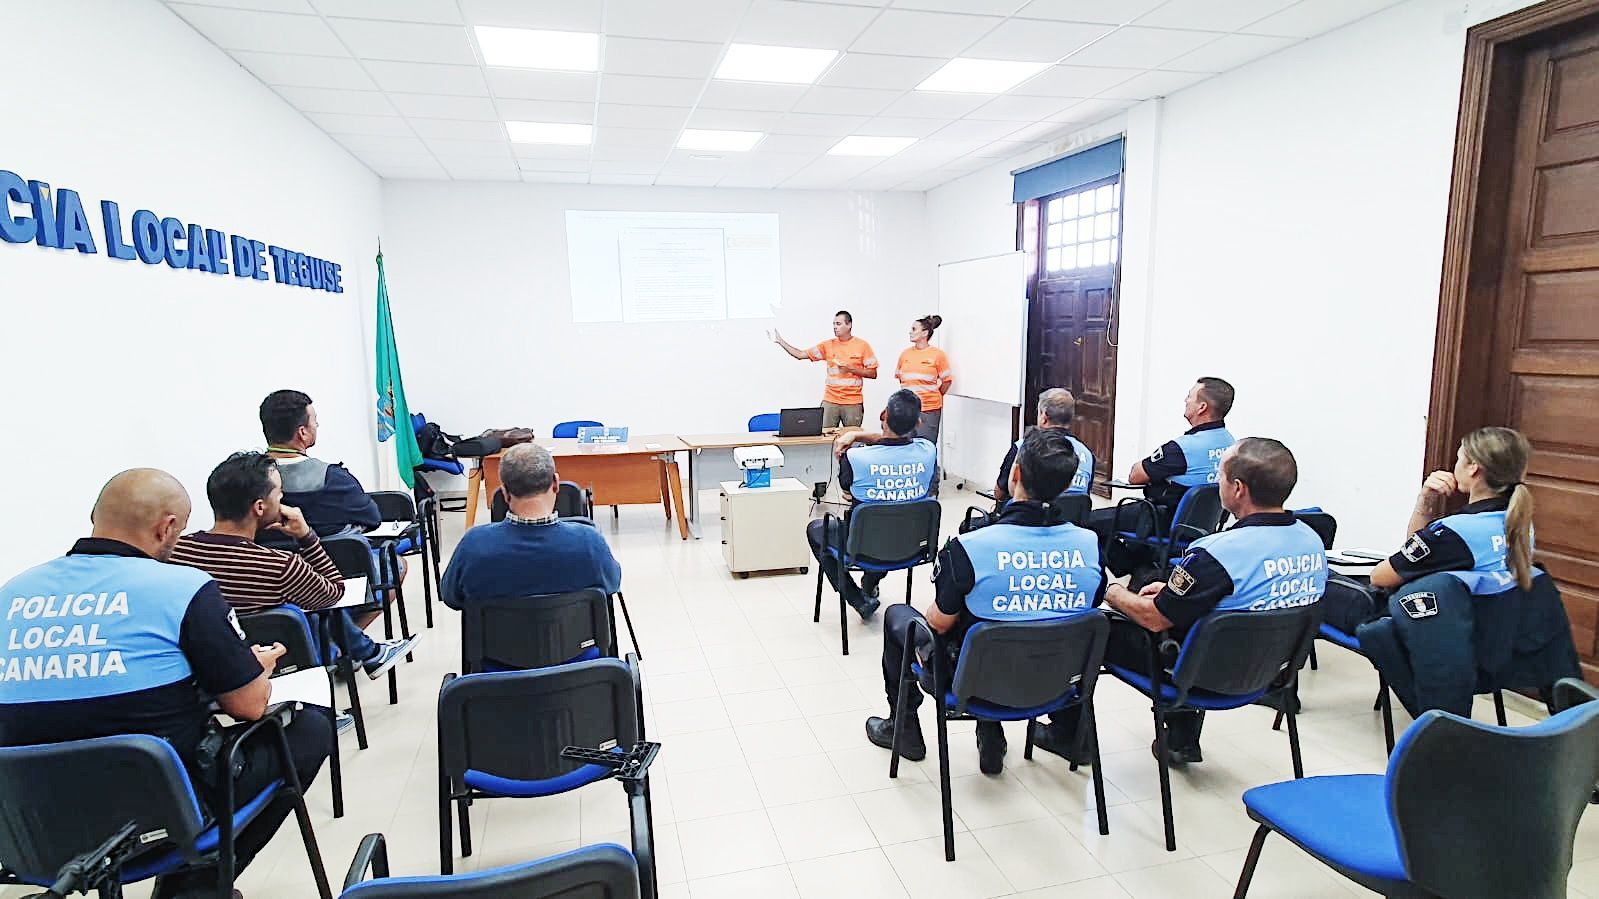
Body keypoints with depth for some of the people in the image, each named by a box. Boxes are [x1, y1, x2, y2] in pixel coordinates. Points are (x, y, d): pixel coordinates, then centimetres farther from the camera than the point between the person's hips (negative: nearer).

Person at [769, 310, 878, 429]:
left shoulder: (862, 345, 0)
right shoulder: (828, 345, 7)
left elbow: (873, 374, -1)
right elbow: (800, 355, 5)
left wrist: (851, 369, -12)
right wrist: (780, 341, -2)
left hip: (853, 403, -2)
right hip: (830, 401, 2)